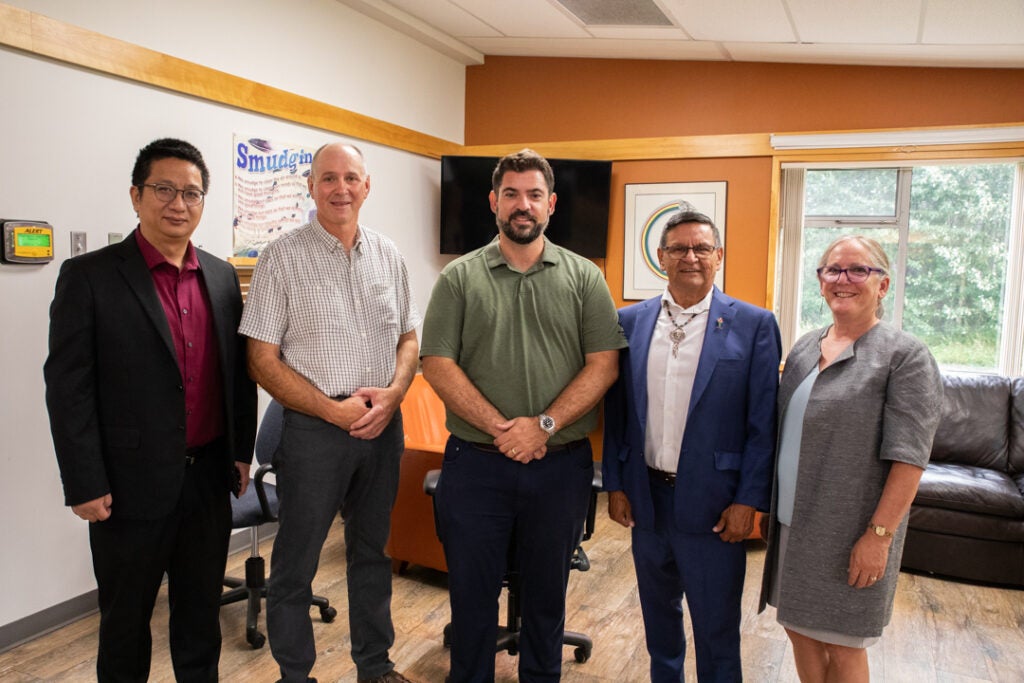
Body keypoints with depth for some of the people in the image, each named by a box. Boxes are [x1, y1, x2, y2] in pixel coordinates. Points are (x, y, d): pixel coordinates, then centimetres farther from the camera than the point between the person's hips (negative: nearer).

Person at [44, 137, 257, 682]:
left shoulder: (221, 276, 6)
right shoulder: (88, 276, -8)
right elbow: (68, 389, -10)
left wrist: (241, 451, 9)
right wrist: (84, 485, -12)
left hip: (210, 475, 4)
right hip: (133, 483, -4)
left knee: (202, 608, 19)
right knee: (126, 617, 14)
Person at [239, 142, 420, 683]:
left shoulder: (387, 254, 7)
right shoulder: (282, 257, -6)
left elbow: (408, 337, 12)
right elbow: (262, 360, -8)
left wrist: (392, 393, -8)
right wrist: (334, 410, -15)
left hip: (383, 425, 4)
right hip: (315, 428, -4)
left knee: (372, 551, 17)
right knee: (296, 563, 7)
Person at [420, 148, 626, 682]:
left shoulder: (584, 277, 3)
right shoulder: (460, 277, 2)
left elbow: (603, 364, -3)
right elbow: (437, 363, -5)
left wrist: (543, 425, -14)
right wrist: (500, 429, -14)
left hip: (561, 464, 1)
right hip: (475, 463, 0)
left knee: (547, 593, 16)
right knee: (471, 593, 12)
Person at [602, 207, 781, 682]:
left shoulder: (753, 325, -6)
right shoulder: (630, 321, 3)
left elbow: (762, 423, -7)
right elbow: (616, 410, 5)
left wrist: (748, 500, -10)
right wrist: (615, 484, 3)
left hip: (712, 503, -3)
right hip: (646, 498, 4)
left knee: (716, 629, 10)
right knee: (658, 615, 22)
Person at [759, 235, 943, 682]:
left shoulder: (905, 356, -11)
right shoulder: (805, 347, 7)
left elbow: (908, 457, -16)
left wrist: (879, 535, -19)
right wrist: (769, 503, 11)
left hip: (849, 531, -5)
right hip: (793, 521, 6)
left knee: (842, 645, 9)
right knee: (800, 628, 16)